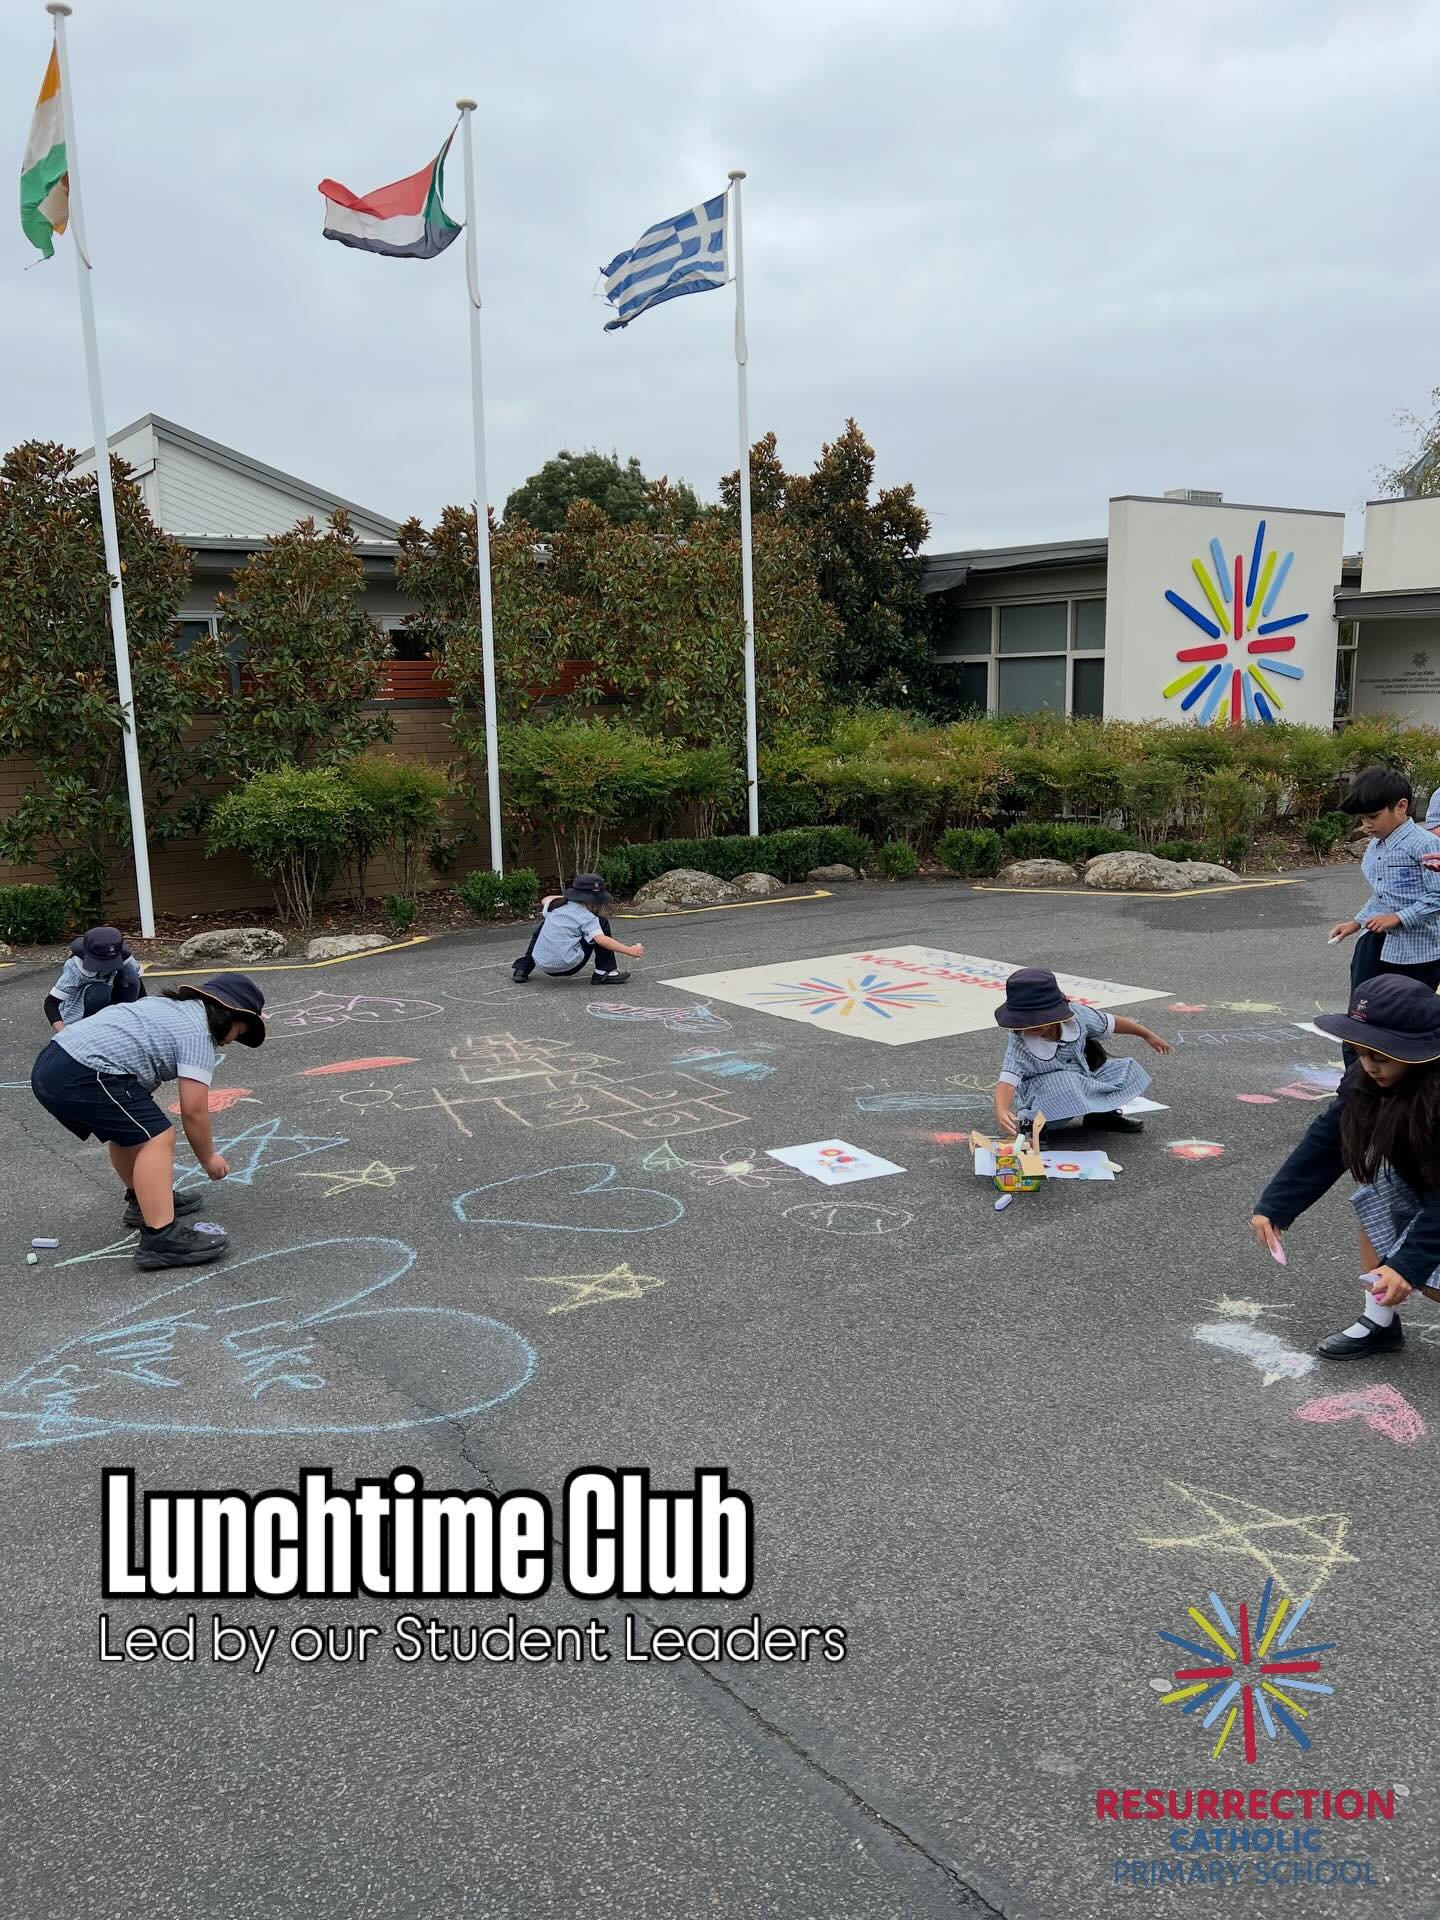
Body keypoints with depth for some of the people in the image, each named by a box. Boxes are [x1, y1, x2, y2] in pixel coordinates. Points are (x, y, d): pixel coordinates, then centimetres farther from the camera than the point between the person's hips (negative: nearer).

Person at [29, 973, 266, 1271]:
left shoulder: (171, 1007, 25)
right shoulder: (198, 1034, -3)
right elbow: (194, 1111, -4)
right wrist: (209, 1158, 11)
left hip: (50, 1064, 11)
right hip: (82, 1077, -11)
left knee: (129, 1129, 27)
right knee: (157, 1138, -9)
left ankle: (144, 1201, 43)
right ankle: (160, 1240, -15)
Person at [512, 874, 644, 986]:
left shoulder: (557, 904, 12)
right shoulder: (586, 917, -6)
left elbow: (545, 900, 36)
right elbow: (601, 939, -20)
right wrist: (630, 950, -18)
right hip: (568, 966, -6)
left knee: (544, 925, 38)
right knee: (602, 923, 3)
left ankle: (523, 968, 27)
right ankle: (604, 973, -1)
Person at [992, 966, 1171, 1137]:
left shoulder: (1076, 1015, -15)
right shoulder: (1019, 1045, -25)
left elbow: (1110, 1023, 2)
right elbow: (1007, 1081, -36)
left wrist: (1147, 1035, 15)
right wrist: (1001, 1111, -57)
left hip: (1083, 1081, 5)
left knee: (1128, 1070, -4)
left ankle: (1101, 1114, 11)